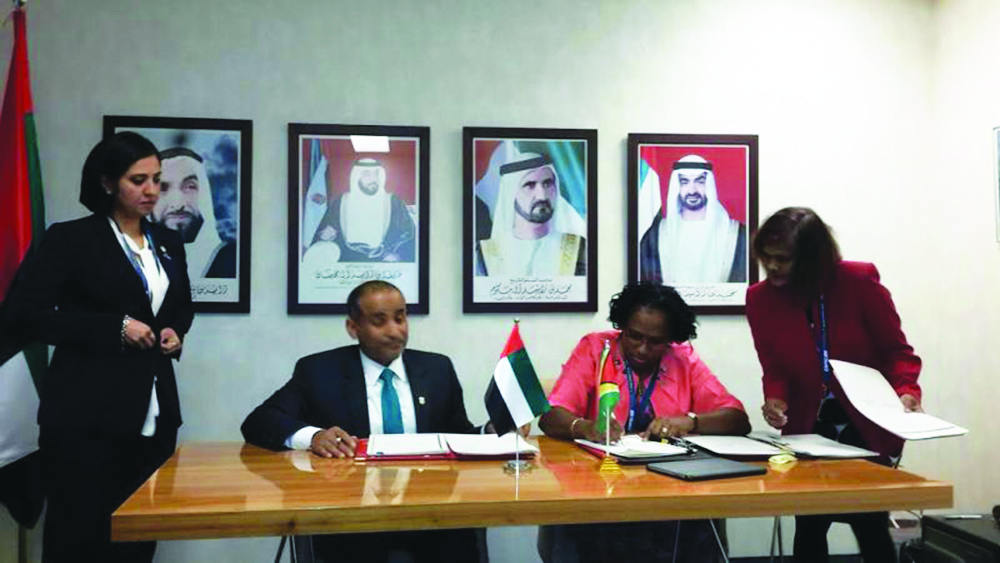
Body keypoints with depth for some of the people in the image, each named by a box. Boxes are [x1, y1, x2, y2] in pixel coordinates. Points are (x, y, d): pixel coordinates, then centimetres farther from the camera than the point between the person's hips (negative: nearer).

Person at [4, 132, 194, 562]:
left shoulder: (168, 243, 12)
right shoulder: (69, 239, -5)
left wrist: (176, 331, 2)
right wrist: (116, 328, -16)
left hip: (154, 415, 5)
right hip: (88, 417, -5)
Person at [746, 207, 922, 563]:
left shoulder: (860, 281, -16)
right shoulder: (760, 298, -8)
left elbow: (895, 350, -7)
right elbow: (774, 368, -1)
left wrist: (906, 391, -24)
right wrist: (776, 399, -22)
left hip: (869, 426, -2)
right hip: (808, 428, 2)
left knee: (870, 526, 1)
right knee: (809, 524, 1)